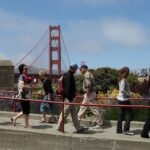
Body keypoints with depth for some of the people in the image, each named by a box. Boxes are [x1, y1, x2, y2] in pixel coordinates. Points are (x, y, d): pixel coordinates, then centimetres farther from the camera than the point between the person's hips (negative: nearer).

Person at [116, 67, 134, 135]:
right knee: (130, 114, -3)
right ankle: (126, 130, -1)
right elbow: (122, 89, -29)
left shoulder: (121, 79, 11)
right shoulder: (124, 80, -18)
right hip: (124, 99, -10)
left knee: (122, 114, 13)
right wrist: (128, 94, -18)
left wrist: (128, 92, 2)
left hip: (121, 99, 10)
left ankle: (119, 130, 17)